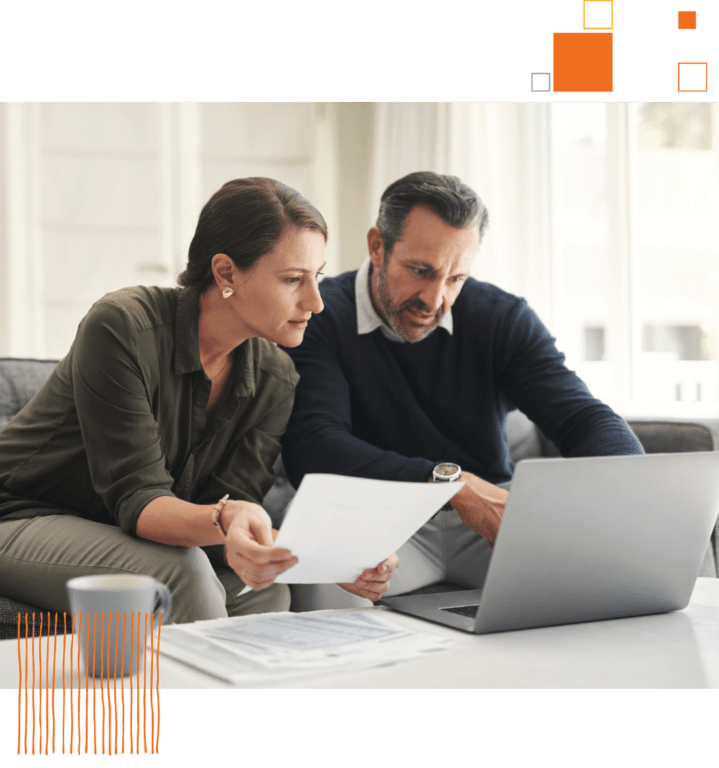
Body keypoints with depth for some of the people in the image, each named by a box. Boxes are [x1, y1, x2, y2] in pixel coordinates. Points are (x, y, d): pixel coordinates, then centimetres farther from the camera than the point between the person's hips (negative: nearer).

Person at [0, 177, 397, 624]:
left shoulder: (275, 381, -6)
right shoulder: (122, 328, -25)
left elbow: (231, 508, -13)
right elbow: (135, 499, -28)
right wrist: (224, 521, -49)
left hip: (129, 539, 5)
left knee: (264, 588, -21)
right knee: (182, 573, -31)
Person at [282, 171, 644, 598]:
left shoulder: (503, 319, 1)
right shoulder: (320, 318, -9)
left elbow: (589, 419, -5)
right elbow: (309, 447, -23)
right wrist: (449, 481, -34)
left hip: (494, 514, 3)